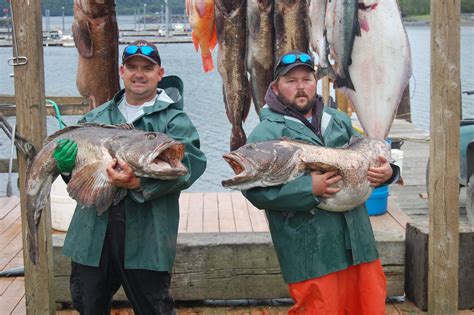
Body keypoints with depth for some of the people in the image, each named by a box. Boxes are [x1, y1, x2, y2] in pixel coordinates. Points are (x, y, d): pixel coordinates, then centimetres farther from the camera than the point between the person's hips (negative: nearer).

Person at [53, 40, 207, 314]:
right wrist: (67, 165, -10)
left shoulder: (174, 120, 1)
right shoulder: (95, 118, 15)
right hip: (93, 234, 4)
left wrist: (139, 183, -30)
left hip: (146, 238, -4)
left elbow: (188, 163, -16)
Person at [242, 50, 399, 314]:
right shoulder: (267, 133, -6)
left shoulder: (339, 121, 15)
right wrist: (309, 189, -23)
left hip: (359, 241, 6)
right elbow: (254, 189, -16)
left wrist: (387, 171, 2)